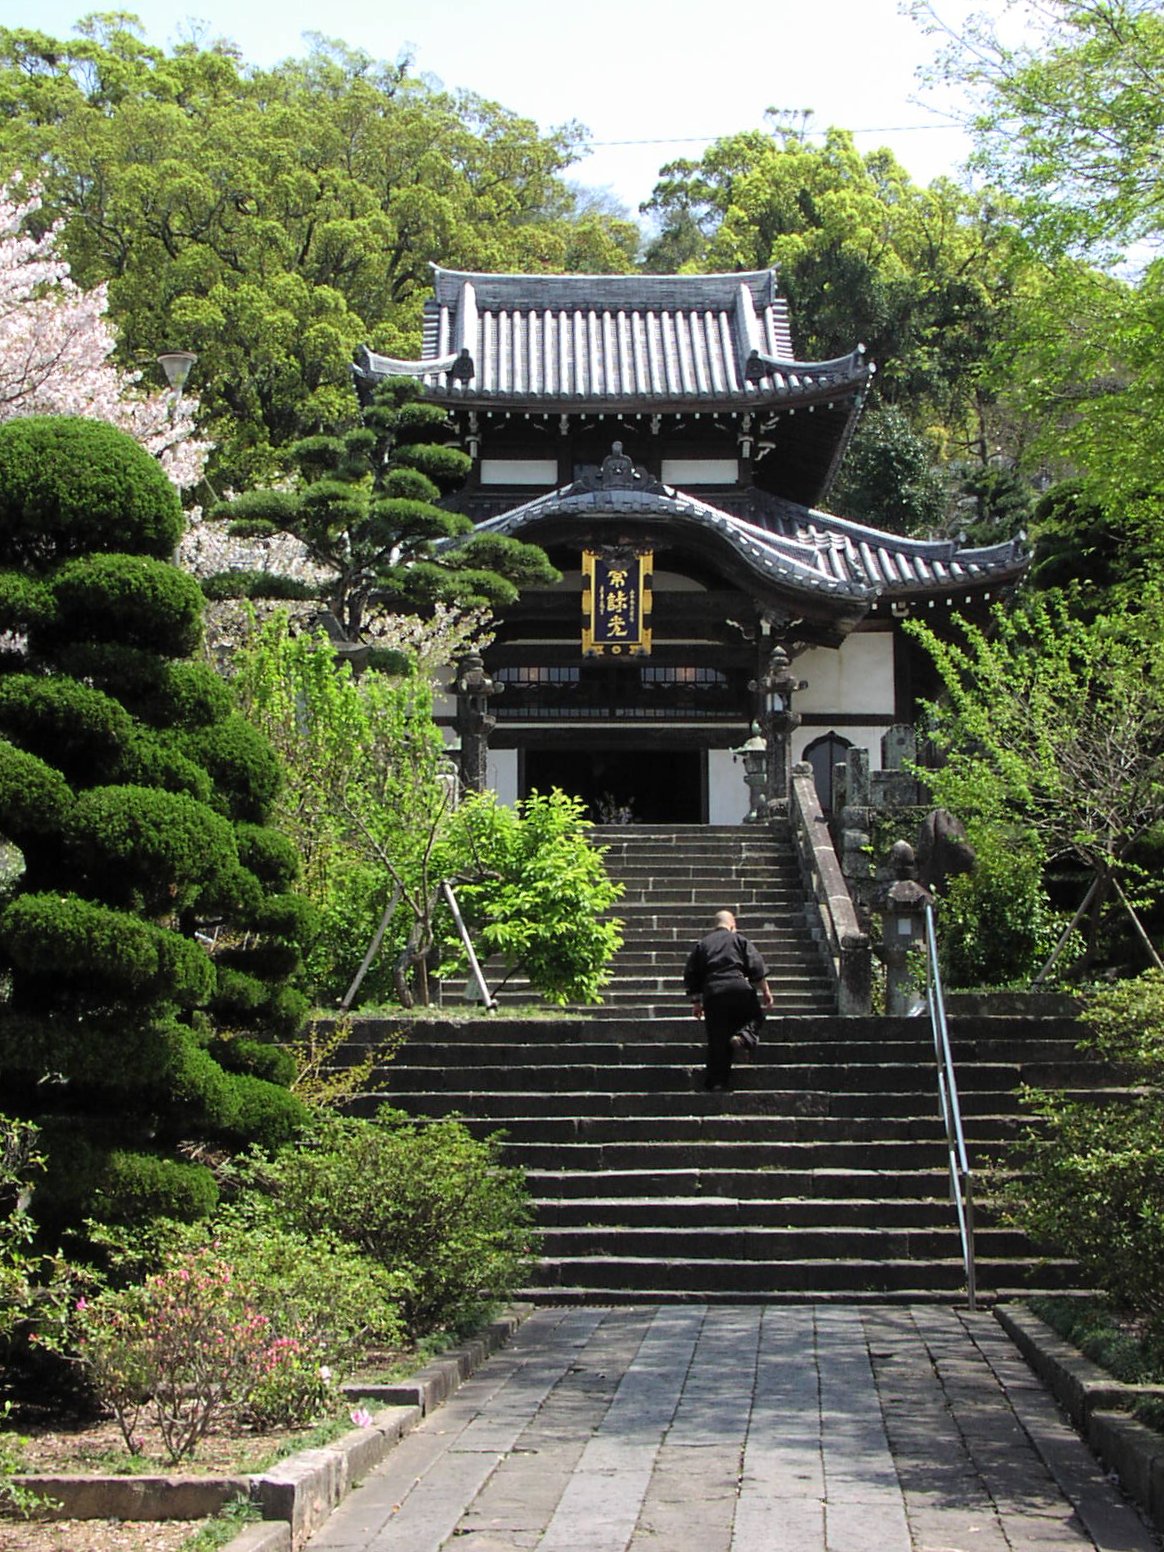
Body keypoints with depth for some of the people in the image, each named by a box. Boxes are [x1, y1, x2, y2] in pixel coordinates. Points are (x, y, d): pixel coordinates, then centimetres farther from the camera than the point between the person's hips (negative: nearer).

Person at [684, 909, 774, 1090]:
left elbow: (691, 974, 17)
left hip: (712, 992, 2)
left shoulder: (701, 944, 19)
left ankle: (717, 1079, 2)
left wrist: (696, 1002, 22)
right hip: (739, 987, -2)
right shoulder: (739, 939, 13)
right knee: (754, 1015, 18)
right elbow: (757, 967, 4)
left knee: (717, 1039, 5)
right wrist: (765, 991, 9)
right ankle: (744, 1036, -13)